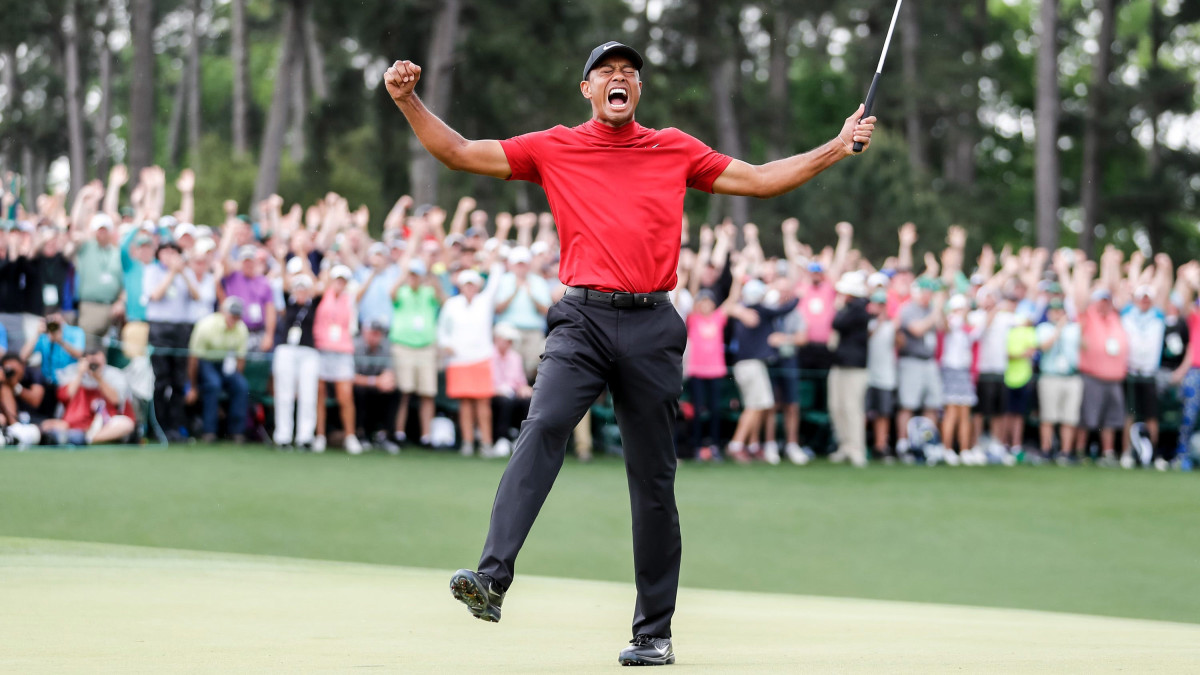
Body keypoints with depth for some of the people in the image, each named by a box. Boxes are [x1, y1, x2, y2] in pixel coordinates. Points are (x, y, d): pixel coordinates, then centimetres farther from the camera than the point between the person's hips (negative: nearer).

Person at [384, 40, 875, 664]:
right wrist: (409, 102, -2)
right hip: (582, 319, -1)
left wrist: (838, 148, 17)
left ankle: (654, 631, 10)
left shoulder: (675, 150, 16)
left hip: (652, 326, 2)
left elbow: (760, 180, 20)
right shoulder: (553, 149, 12)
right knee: (543, 427, -27)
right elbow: (459, 153, 9)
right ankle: (492, 578, -39)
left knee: (654, 482, 3)